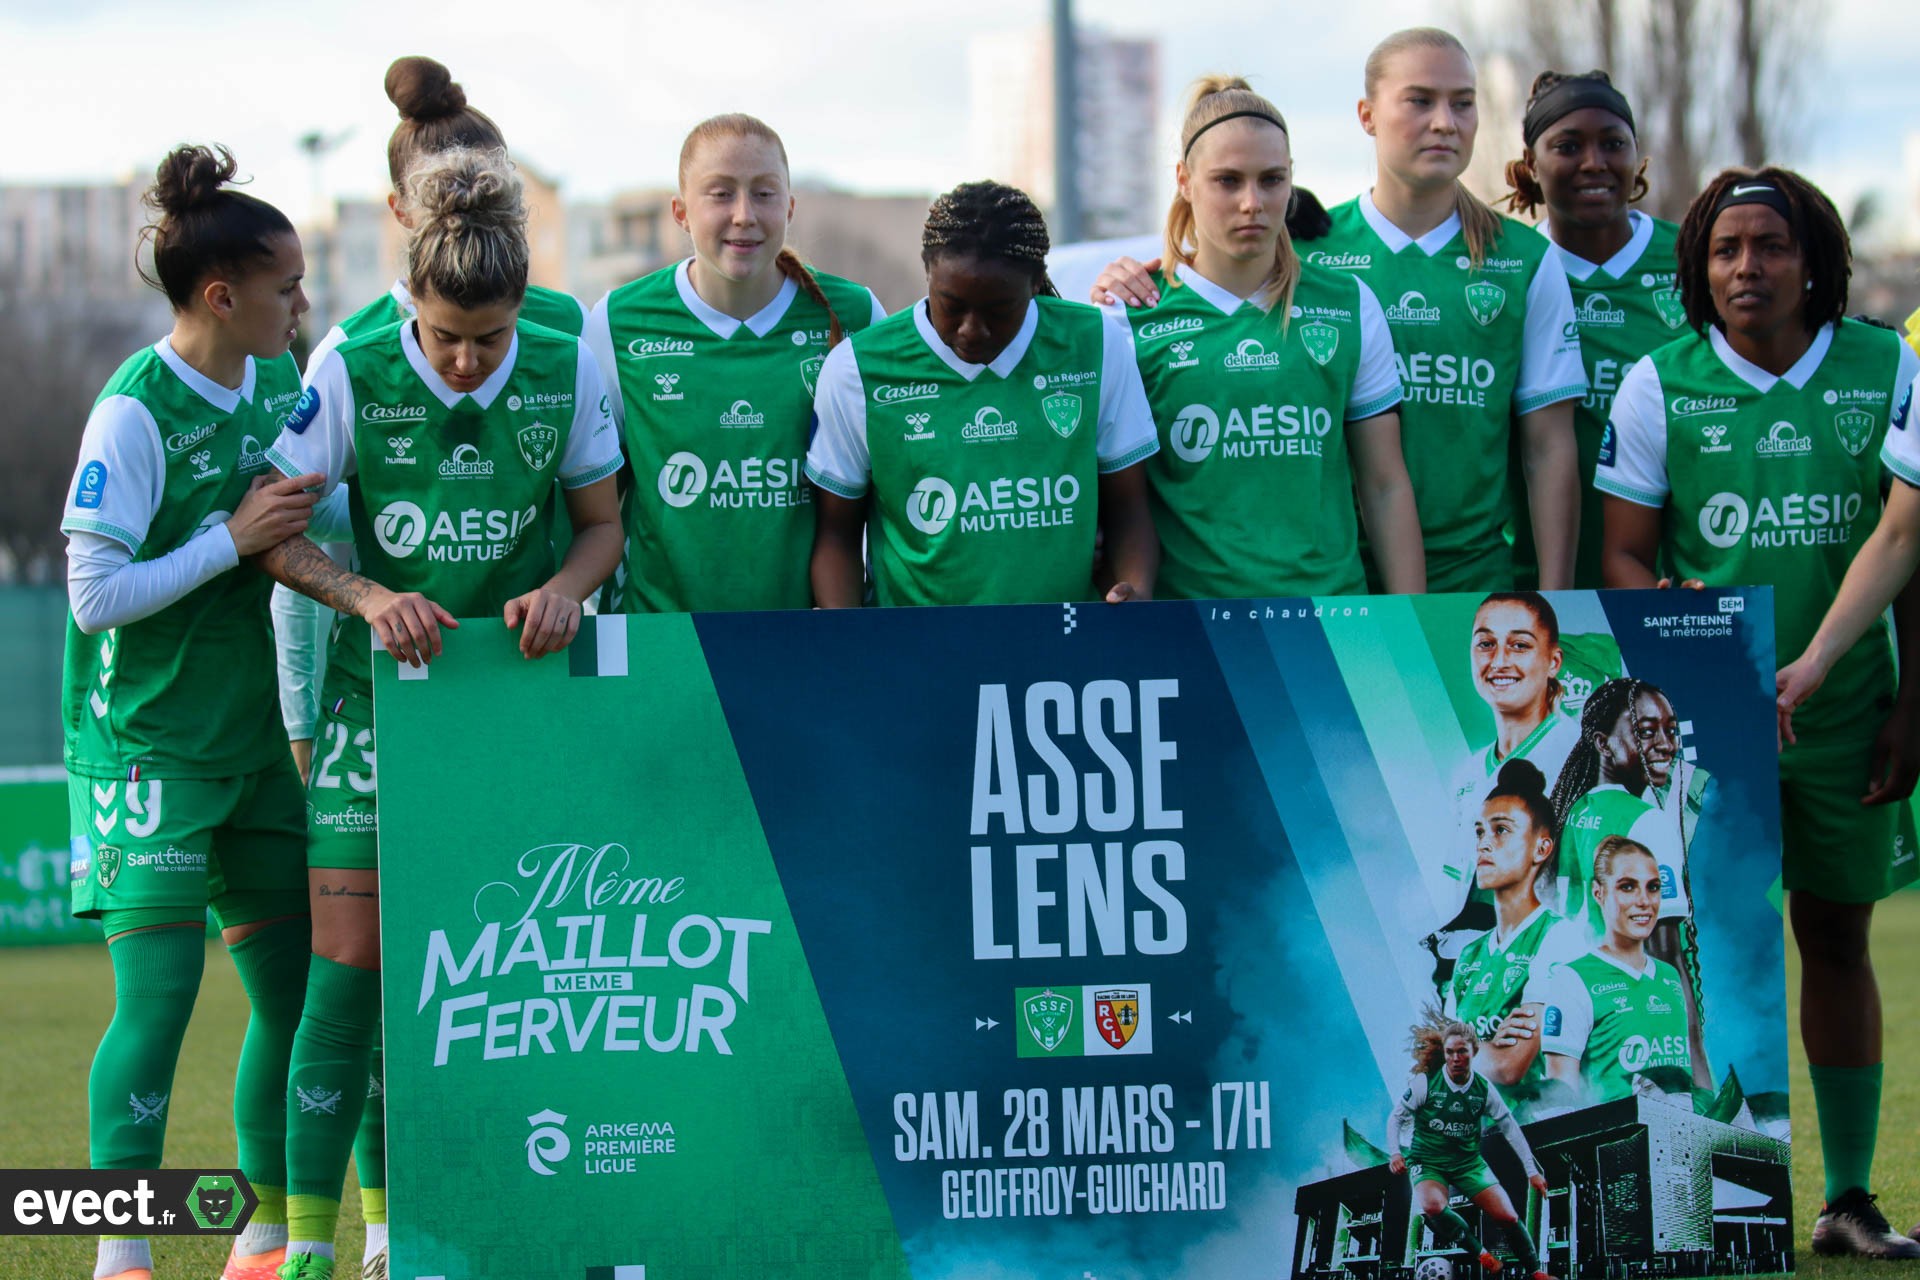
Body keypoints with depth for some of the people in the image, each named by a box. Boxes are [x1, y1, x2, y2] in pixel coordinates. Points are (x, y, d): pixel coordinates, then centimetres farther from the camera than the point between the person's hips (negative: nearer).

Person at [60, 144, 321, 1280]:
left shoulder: (281, 387, 6)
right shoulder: (134, 413, -15)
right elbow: (95, 595, -17)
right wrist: (234, 539, -18)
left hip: (255, 738, 7)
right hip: (148, 745, -7)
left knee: (294, 991, 7)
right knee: (157, 996, -11)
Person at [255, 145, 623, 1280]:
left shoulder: (566, 370, -4)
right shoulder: (351, 372, -8)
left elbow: (602, 521, 7)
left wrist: (565, 588, -14)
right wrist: (369, 597, -20)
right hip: (383, 689, -1)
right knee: (350, 959, -6)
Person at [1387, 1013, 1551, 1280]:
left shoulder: (1483, 1088, -4)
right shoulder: (1425, 1082, -12)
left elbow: (1510, 1127, 5)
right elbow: (1397, 1117, -3)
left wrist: (1532, 1170, 4)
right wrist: (1395, 1153, -19)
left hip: (1468, 1162, 2)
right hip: (1427, 1162, -2)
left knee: (1507, 1217, -9)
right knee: (1432, 1207, -34)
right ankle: (1479, 1253, -13)